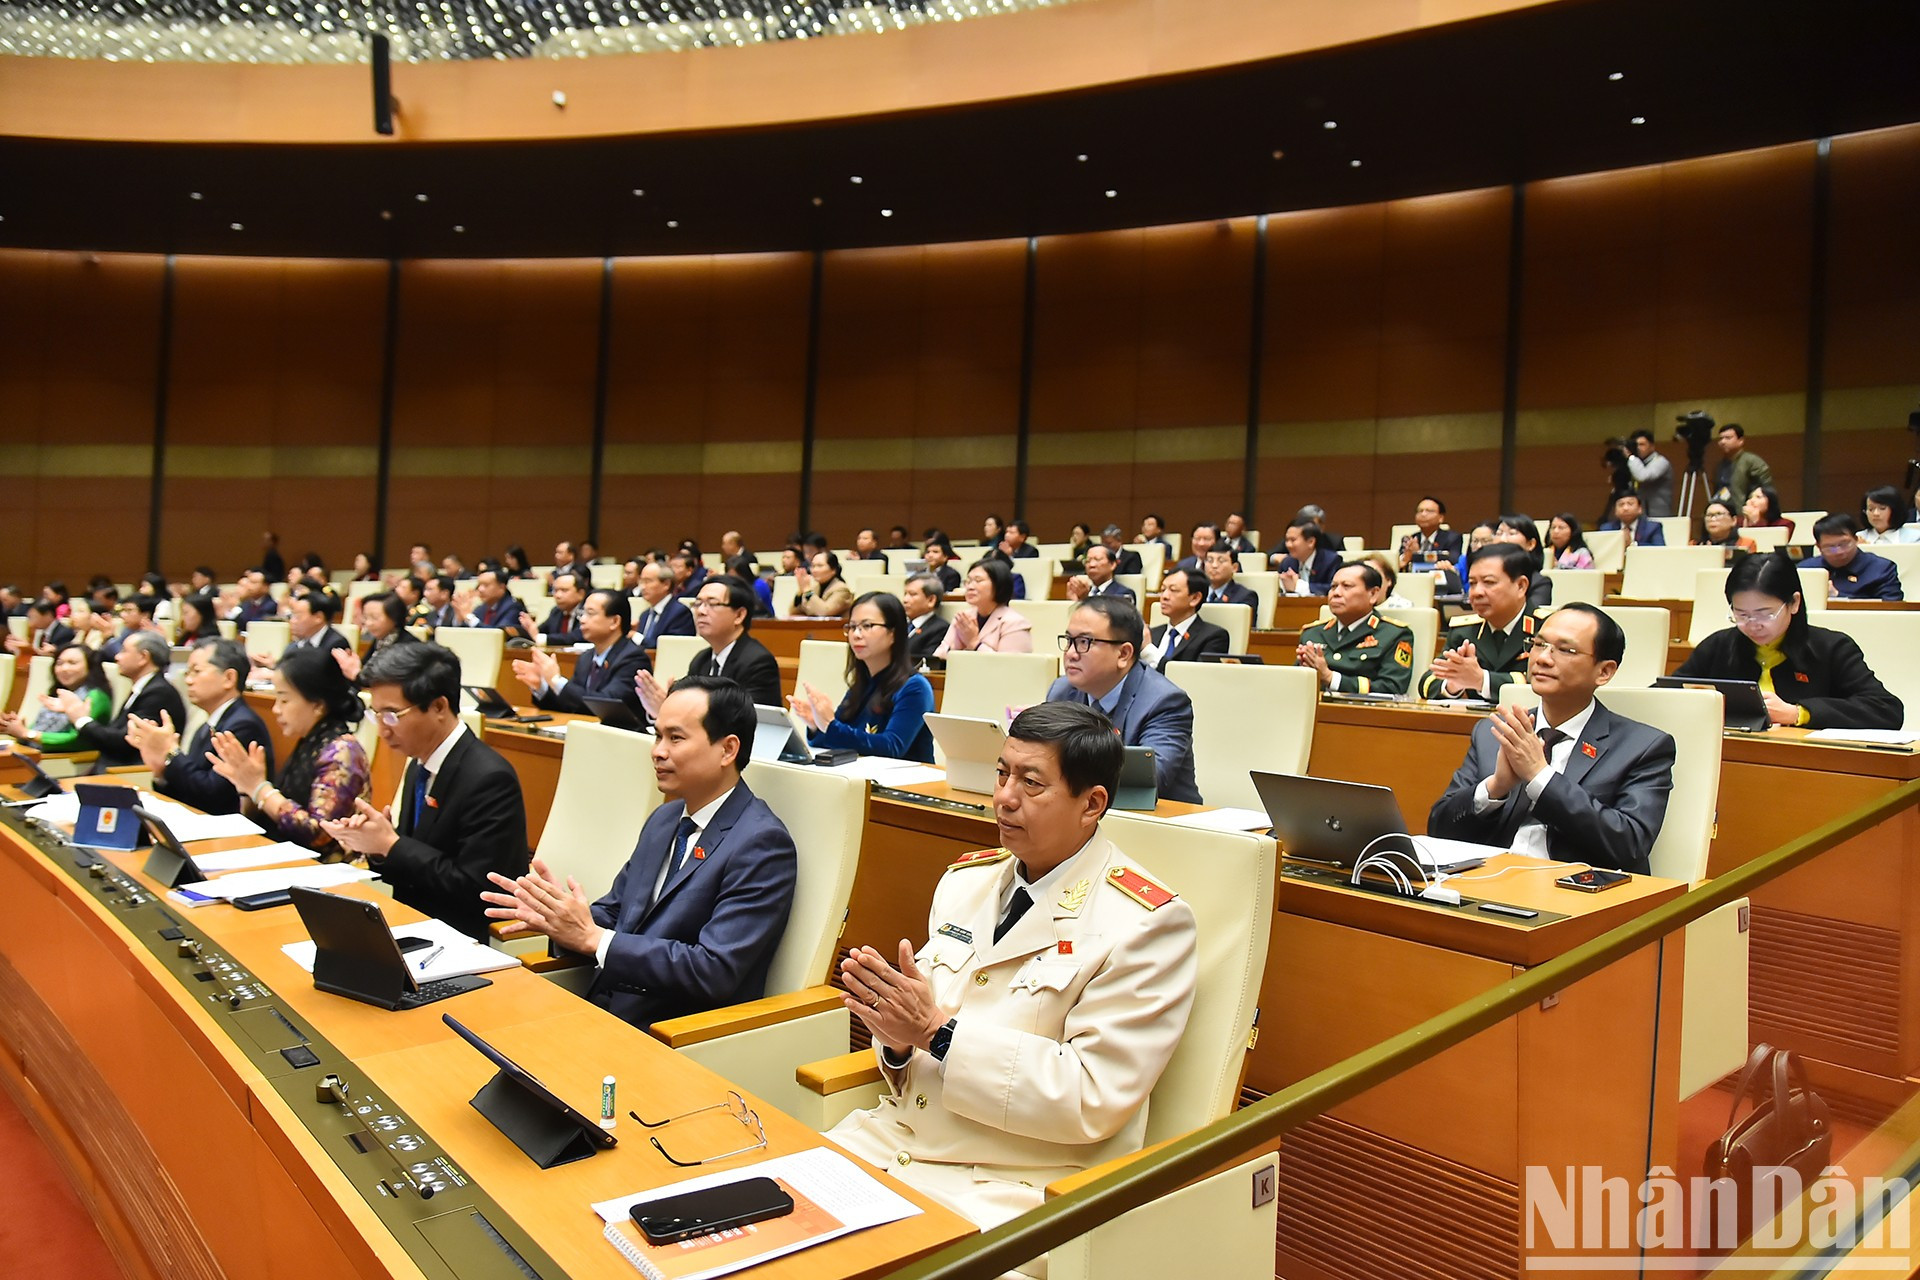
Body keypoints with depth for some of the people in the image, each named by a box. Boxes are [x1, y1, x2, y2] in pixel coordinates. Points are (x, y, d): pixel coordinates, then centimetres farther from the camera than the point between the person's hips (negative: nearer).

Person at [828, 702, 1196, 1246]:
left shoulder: (1145, 924, -12)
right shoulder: (967, 879, 9)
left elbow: (1095, 1098, -18)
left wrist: (939, 1031, -20)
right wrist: (898, 1036, -11)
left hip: (1010, 1185, -6)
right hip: (894, 1139, 6)